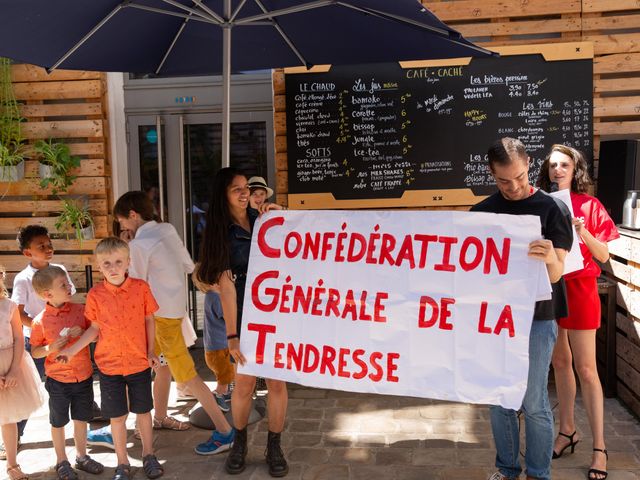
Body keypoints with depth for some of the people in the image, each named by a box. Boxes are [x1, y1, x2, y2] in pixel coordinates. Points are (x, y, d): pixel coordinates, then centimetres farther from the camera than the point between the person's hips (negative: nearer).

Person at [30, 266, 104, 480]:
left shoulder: (80, 310, -6)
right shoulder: (40, 321, -13)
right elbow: (34, 352, -2)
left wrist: (82, 333, -16)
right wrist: (50, 348, -21)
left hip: (83, 376, 3)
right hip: (58, 380, -2)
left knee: (81, 418, 17)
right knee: (58, 422, 14)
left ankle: (82, 456, 35)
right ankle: (61, 461, 32)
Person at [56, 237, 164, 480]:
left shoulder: (141, 287, -8)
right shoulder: (95, 295, -7)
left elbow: (149, 320, 1)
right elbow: (94, 328, 2)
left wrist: (150, 351, 0)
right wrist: (72, 350, -6)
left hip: (139, 362, 0)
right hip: (109, 364, 0)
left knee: (143, 411, 13)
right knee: (117, 416, 10)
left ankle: (148, 455, 33)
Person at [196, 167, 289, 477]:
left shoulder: (262, 219, 5)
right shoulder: (221, 232, -3)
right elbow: (226, 284, -10)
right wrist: (232, 334, -14)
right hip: (246, 313, -2)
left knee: (277, 380, 3)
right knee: (245, 382, 3)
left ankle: (274, 446, 19)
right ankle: (239, 442, 27)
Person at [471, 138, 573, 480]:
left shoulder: (552, 208, -7)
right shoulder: (481, 212, 2)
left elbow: (555, 274, -13)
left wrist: (551, 259, -36)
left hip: (535, 318, -3)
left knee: (534, 402, 3)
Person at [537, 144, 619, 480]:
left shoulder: (589, 206, -3)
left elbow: (604, 256, -3)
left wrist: (583, 234, -19)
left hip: (579, 289, -3)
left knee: (586, 369, 0)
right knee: (560, 363, 13)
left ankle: (599, 446, 10)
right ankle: (567, 430, 28)